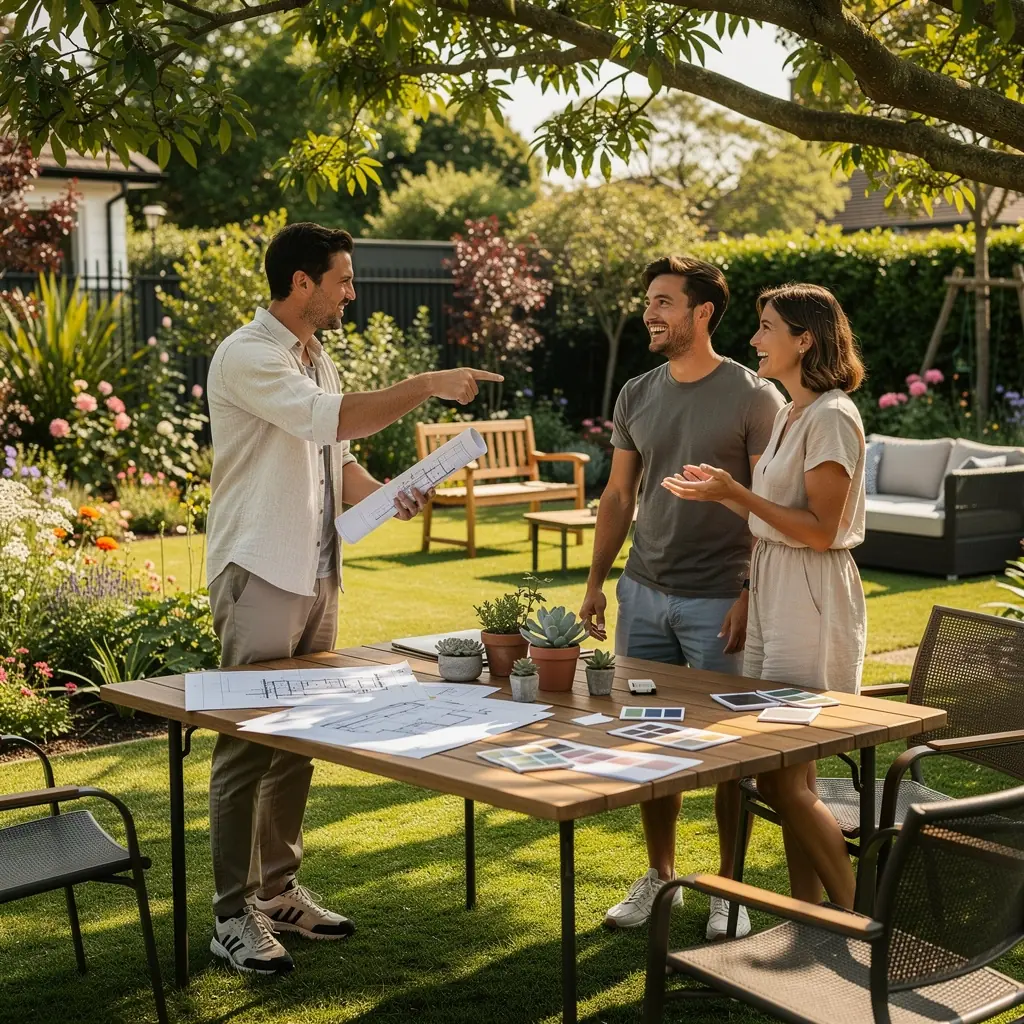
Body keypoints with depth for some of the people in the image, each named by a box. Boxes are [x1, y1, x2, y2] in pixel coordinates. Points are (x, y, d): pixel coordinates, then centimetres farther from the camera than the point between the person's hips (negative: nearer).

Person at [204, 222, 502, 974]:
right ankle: (233, 915, 5)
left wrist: (387, 496, 2)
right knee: (248, 745, -3)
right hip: (259, 573, -9)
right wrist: (426, 387, -21)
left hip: (316, 575, 9)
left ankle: (280, 890, 24)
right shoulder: (247, 356, -13)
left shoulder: (318, 360, 15)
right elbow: (333, 420, -26)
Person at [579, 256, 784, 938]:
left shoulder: (754, 397, -7)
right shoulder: (637, 396, 9)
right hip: (643, 595, 5)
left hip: (717, 600, -5)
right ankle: (660, 877, 25)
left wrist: (751, 595, -15)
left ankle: (730, 887, 16)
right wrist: (596, 582, 10)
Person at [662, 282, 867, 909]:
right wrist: (724, 494, 7)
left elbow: (821, 530, -19)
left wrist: (738, 493, -19)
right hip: (774, 592, 10)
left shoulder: (832, 417, -15)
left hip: (813, 601, -9)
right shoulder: (791, 415, 14)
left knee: (785, 780, -7)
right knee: (788, 777, 12)